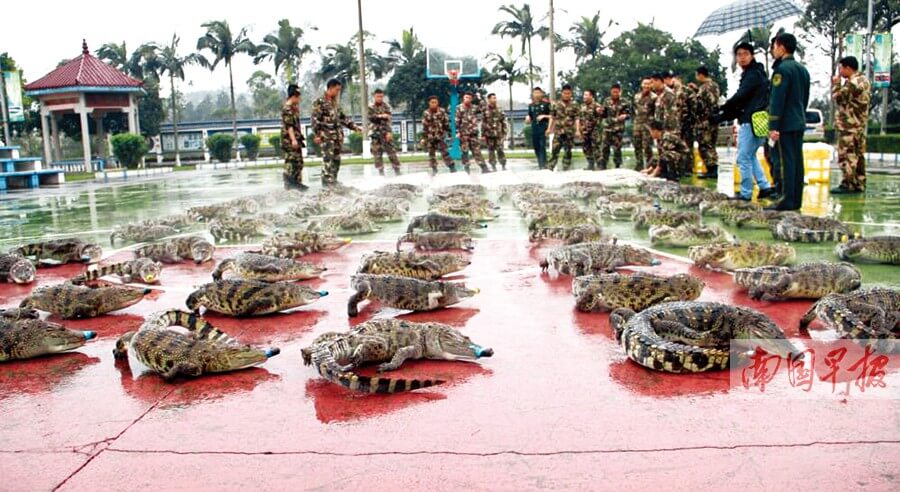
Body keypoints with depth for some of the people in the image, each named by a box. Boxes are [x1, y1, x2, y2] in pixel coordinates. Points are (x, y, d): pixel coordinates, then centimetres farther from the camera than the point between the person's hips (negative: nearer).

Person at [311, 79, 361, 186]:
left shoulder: (336, 102, 17)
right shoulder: (320, 102, -7)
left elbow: (343, 117, 22)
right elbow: (315, 119, -11)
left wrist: (354, 126, 15)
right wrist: (317, 134, -17)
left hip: (337, 135, 8)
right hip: (326, 135, -8)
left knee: (336, 159, 9)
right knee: (328, 158, -12)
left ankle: (333, 179, 16)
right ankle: (327, 180, -11)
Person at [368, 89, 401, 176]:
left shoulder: (386, 106, 2)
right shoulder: (371, 107, 11)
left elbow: (388, 120, -8)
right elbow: (370, 117, -6)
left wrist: (389, 132, -18)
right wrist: (380, 116, -19)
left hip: (385, 132, -3)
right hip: (375, 132, 3)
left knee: (391, 151, -6)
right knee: (377, 153, 1)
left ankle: (397, 170, -3)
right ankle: (381, 172, 7)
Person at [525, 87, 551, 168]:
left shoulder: (545, 104, 0)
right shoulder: (531, 106, 14)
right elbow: (529, 120, 20)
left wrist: (544, 116, -12)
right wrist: (527, 119, -2)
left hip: (543, 129, -5)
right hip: (534, 130, 5)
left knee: (542, 147, -12)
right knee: (536, 147, 6)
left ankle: (543, 165, -12)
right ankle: (540, 165, 14)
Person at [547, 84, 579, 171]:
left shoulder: (574, 105, 3)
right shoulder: (556, 104, 8)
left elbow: (577, 118, -2)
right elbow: (552, 117, 12)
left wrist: (577, 130, -11)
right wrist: (549, 128, 5)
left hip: (569, 132, 0)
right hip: (558, 131, 1)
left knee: (568, 151, 5)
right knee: (554, 150, -5)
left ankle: (566, 169, 12)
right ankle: (549, 168, -3)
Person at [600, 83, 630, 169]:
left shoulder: (624, 102, -3)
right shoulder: (607, 101, 6)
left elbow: (629, 113, 1)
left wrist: (624, 116, -20)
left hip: (618, 128, -3)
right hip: (608, 127, 3)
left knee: (617, 148, -1)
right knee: (605, 147, 1)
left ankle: (617, 166, 9)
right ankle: (602, 166, 9)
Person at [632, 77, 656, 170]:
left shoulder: (653, 97, -7)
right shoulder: (637, 96, 14)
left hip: (648, 125, -7)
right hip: (637, 124, 7)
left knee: (647, 147, -9)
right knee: (637, 146, 10)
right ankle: (638, 167, 19)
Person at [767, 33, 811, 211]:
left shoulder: (782, 69, -12)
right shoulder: (803, 69, 16)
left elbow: (777, 101, -17)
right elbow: (805, 98, 20)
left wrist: (773, 127, -18)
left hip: (785, 124, -9)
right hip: (799, 123, 9)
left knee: (787, 162, -8)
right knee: (797, 161, 9)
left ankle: (788, 201, -8)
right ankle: (797, 200, 13)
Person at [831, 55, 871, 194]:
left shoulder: (852, 83, -17)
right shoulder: (864, 81, 15)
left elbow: (838, 97, -15)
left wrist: (836, 84, -1)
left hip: (849, 125, -10)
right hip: (861, 124, 10)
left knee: (846, 155, -7)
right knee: (859, 154, 12)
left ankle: (848, 184, -6)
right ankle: (860, 183, 16)